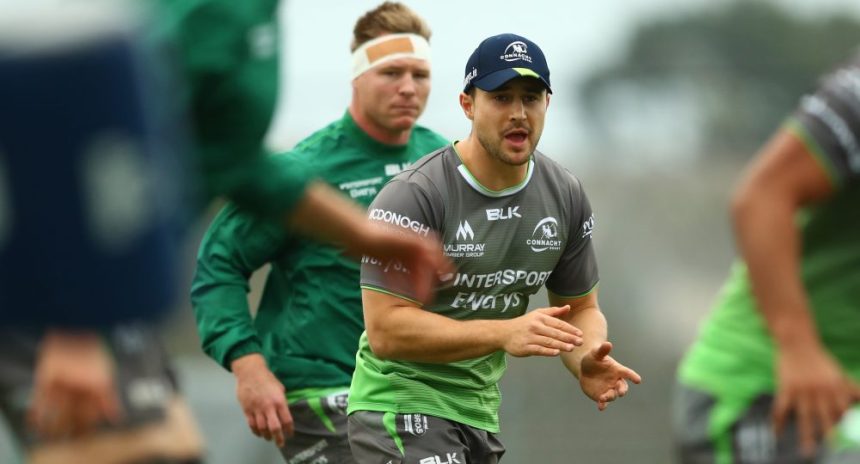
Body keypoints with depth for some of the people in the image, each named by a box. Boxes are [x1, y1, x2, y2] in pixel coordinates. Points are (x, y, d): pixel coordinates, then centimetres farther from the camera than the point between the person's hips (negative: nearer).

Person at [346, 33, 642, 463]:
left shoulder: (565, 196, 3)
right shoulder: (412, 196, -18)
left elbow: (579, 307, 12)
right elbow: (385, 330, -23)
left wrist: (587, 362, -12)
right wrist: (505, 334, -31)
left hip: (480, 411, 7)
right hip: (402, 406, -7)